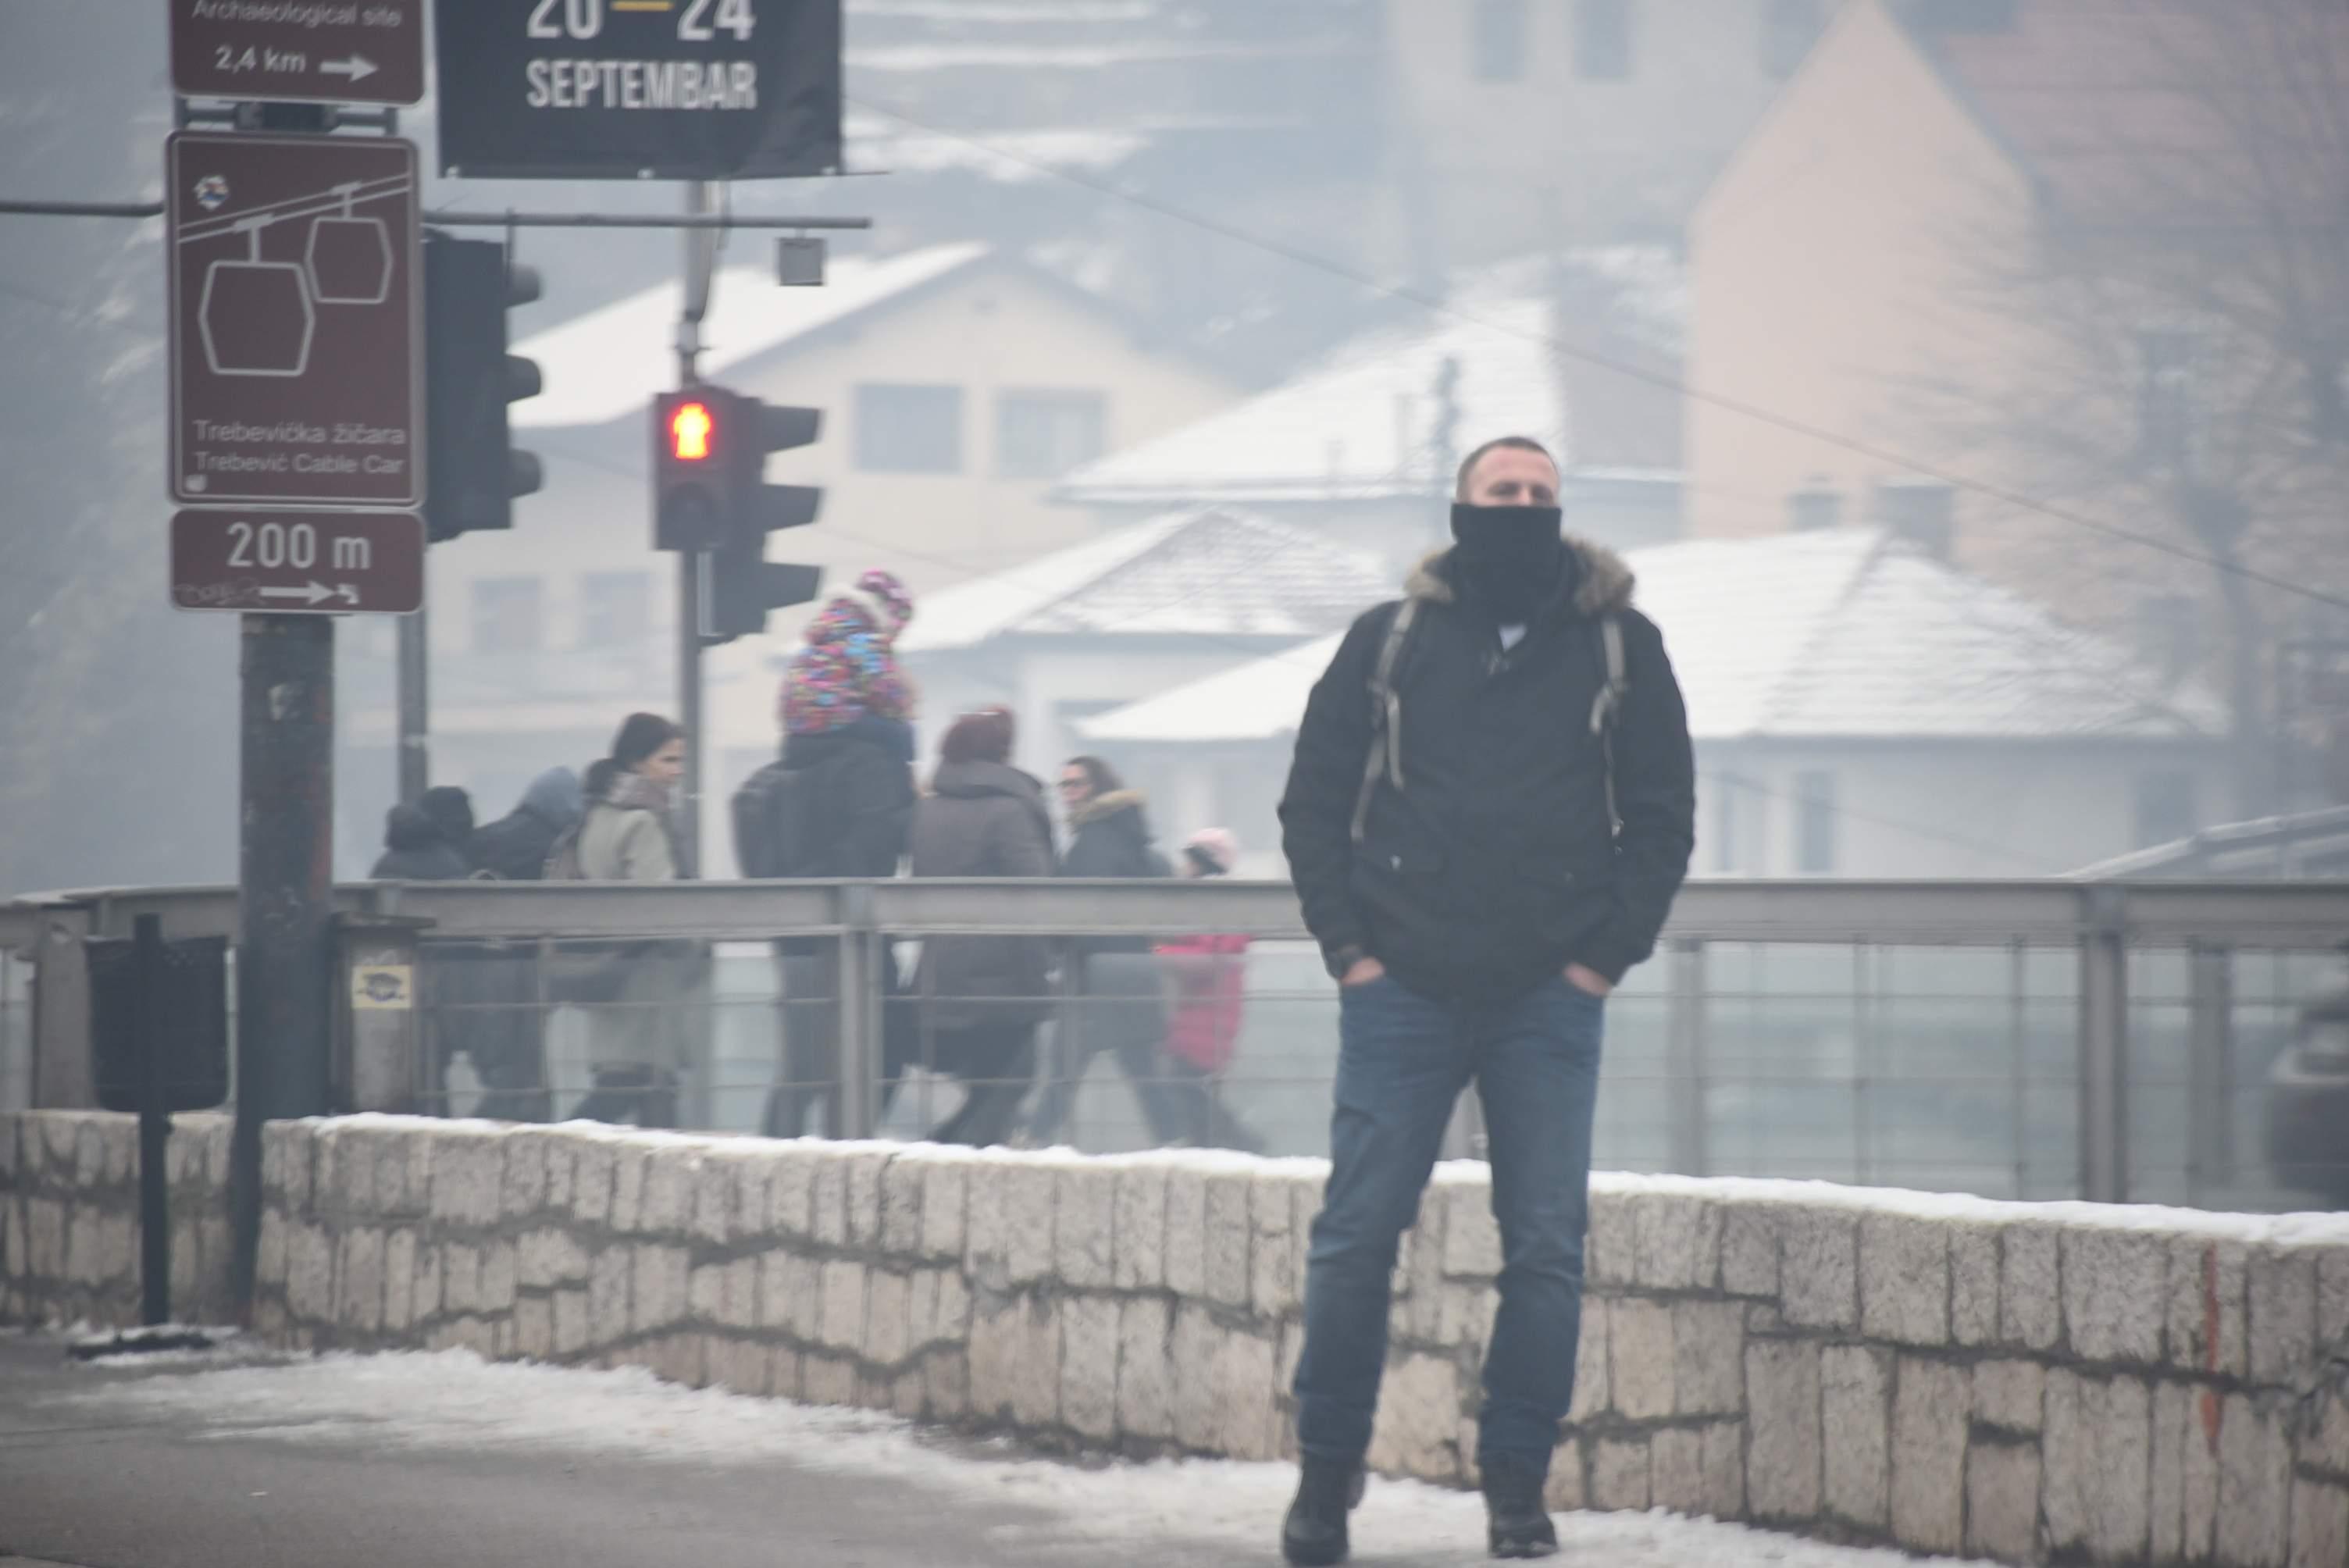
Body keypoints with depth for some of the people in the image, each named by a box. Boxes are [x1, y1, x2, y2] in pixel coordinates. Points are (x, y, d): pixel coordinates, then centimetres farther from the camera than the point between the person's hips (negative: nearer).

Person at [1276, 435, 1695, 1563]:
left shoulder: (1618, 647, 7)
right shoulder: (1389, 642, 6)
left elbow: (1663, 814, 9)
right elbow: (1312, 802, 9)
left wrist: (1607, 952, -1)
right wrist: (1347, 943, -1)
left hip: (1548, 1003, 1)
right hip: (1403, 993, 0)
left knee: (1546, 1248, -1)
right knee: (1355, 1237, -2)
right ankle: (1326, 1473, 8)